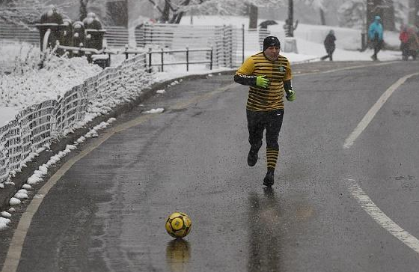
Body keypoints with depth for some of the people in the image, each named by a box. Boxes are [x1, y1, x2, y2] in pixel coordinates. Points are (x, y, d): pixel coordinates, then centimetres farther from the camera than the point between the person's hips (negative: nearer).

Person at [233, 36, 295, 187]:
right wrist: (255, 80, -26)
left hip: (276, 110, 1)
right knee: (255, 140, 13)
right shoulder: (254, 61, -11)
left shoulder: (284, 62, 2)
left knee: (272, 142, -6)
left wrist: (289, 92, 2)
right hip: (255, 109, -1)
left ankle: (270, 173, -3)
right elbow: (238, 77, -12)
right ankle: (253, 152, 48)